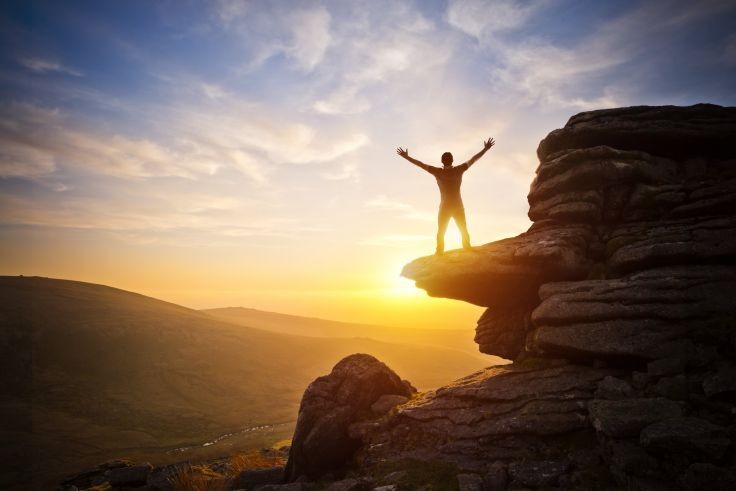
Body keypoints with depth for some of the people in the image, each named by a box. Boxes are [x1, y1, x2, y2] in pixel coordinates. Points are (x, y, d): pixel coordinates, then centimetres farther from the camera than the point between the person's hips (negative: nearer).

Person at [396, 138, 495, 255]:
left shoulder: (438, 172, -8)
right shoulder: (459, 170, -6)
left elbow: (420, 164, -3)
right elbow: (474, 159, 2)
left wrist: (407, 157, 4)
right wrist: (486, 149, 12)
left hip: (444, 207, 0)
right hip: (458, 207, 1)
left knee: (441, 233, 8)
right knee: (464, 232, 10)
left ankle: (439, 253, 0)